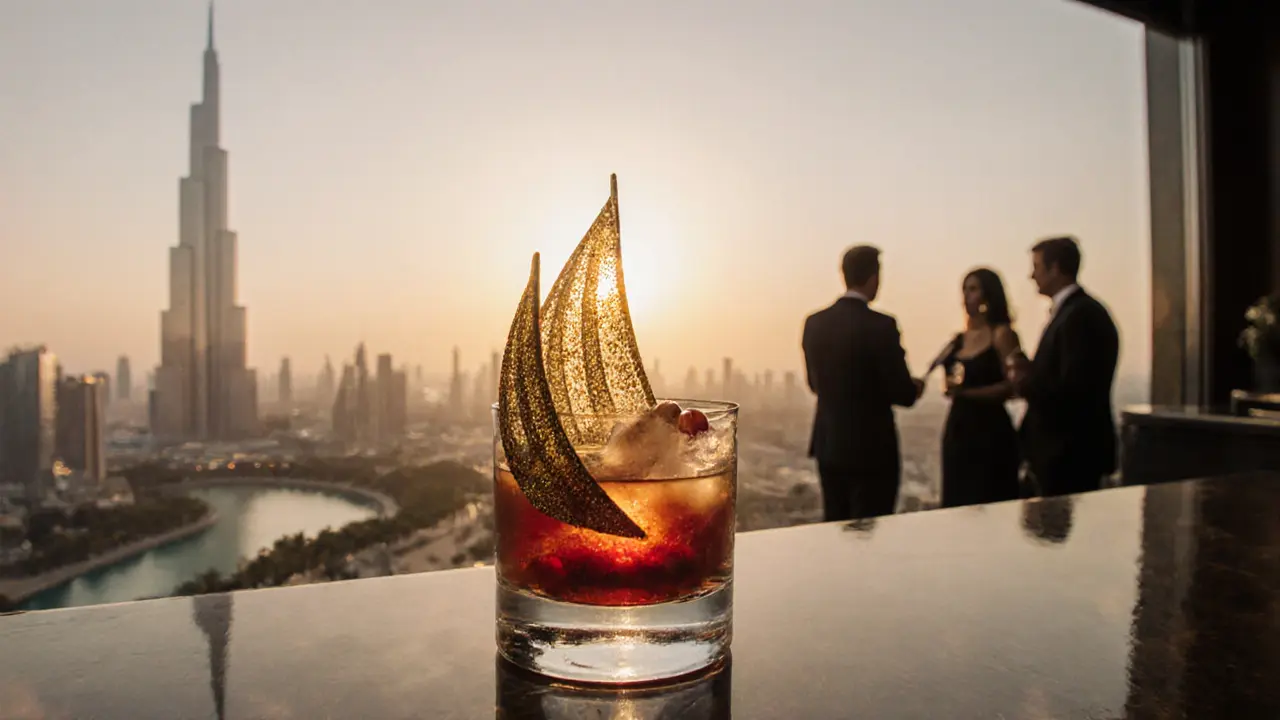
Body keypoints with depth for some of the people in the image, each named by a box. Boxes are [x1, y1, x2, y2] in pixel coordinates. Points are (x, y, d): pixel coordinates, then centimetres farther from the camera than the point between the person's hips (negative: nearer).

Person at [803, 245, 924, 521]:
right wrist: (916, 386, 8)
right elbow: (902, 394, -14)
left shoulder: (814, 322, 1)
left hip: (828, 446, 6)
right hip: (871, 449, -6)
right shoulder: (880, 325, -17)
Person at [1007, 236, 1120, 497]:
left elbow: (1073, 389, -24)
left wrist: (1025, 383, -11)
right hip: (1063, 450, 10)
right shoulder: (1070, 310, 13)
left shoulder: (1081, 315, -17)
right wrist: (1032, 370, -2)